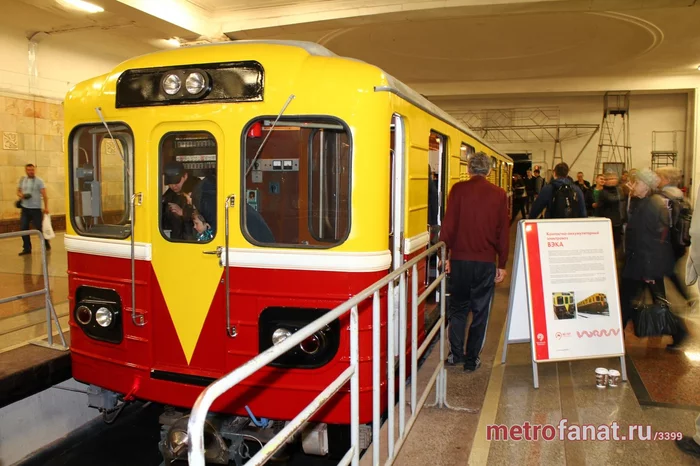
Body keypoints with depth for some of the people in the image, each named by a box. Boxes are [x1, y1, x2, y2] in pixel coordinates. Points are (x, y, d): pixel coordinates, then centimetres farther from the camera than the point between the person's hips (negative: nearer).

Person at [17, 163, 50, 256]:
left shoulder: (39, 181, -5)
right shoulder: (22, 180, 10)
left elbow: (44, 194, -9)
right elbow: (18, 191, 18)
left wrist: (46, 207, -16)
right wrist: (21, 195, -7)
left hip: (36, 208, -5)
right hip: (25, 208, 5)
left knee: (39, 227, 1)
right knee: (23, 228, 2)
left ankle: (46, 244, 20)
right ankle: (27, 248, 11)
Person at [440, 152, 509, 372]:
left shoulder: (458, 189, -4)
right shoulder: (499, 194, 1)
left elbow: (448, 225, -5)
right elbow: (503, 232, 3)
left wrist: (445, 255, 3)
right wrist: (501, 264, 10)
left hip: (460, 259, -1)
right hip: (487, 261, 1)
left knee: (458, 307, 14)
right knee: (480, 311, 10)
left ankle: (456, 354, 14)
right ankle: (472, 359, 15)